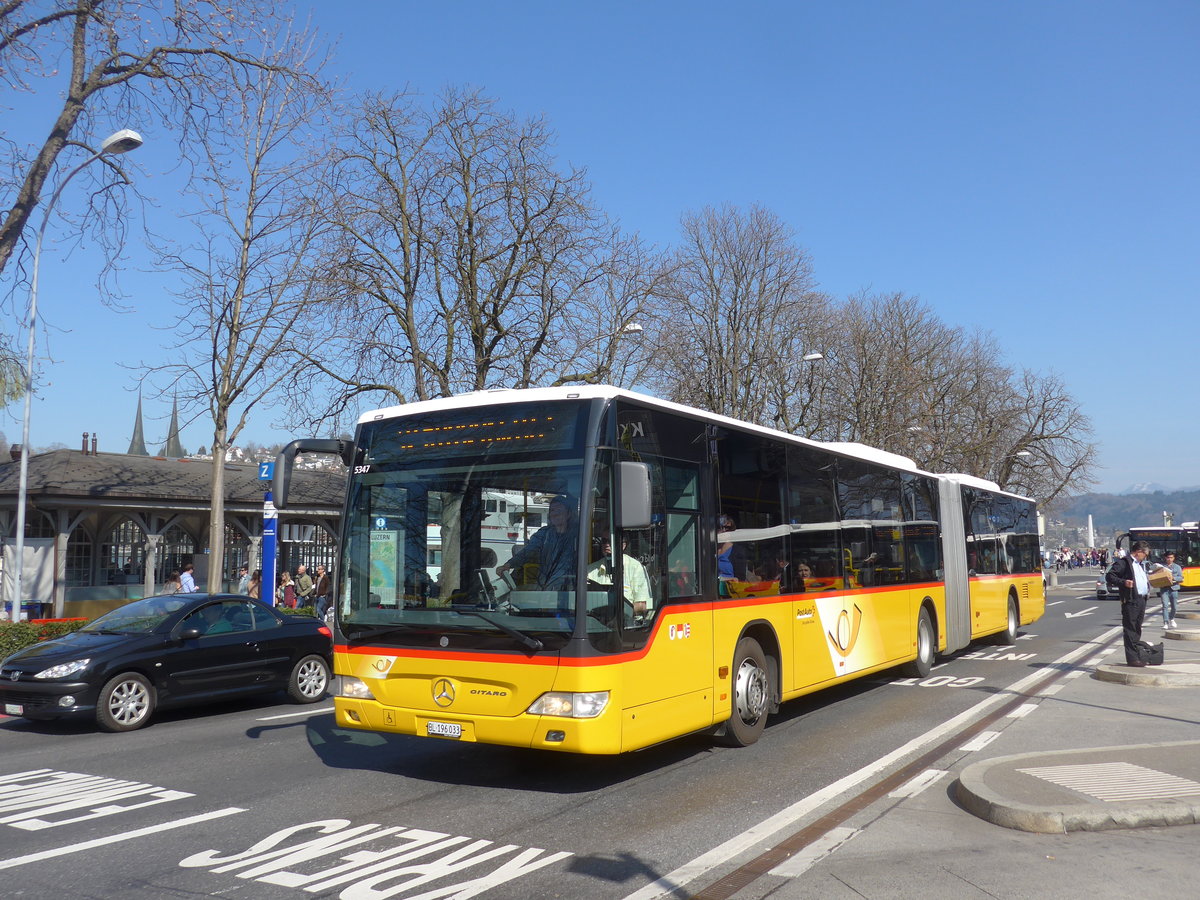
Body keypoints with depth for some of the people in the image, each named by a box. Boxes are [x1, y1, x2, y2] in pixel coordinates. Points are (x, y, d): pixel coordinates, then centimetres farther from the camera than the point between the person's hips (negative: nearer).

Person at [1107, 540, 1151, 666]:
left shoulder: (1140, 564, 21)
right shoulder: (1124, 562, -9)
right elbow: (1109, 576, -15)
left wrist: (1149, 582, 20)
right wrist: (1123, 582, -26)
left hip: (1142, 600, 9)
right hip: (1130, 601, -9)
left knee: (1137, 629, 15)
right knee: (1130, 630, -7)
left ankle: (1137, 655, 22)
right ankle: (1131, 658, -7)